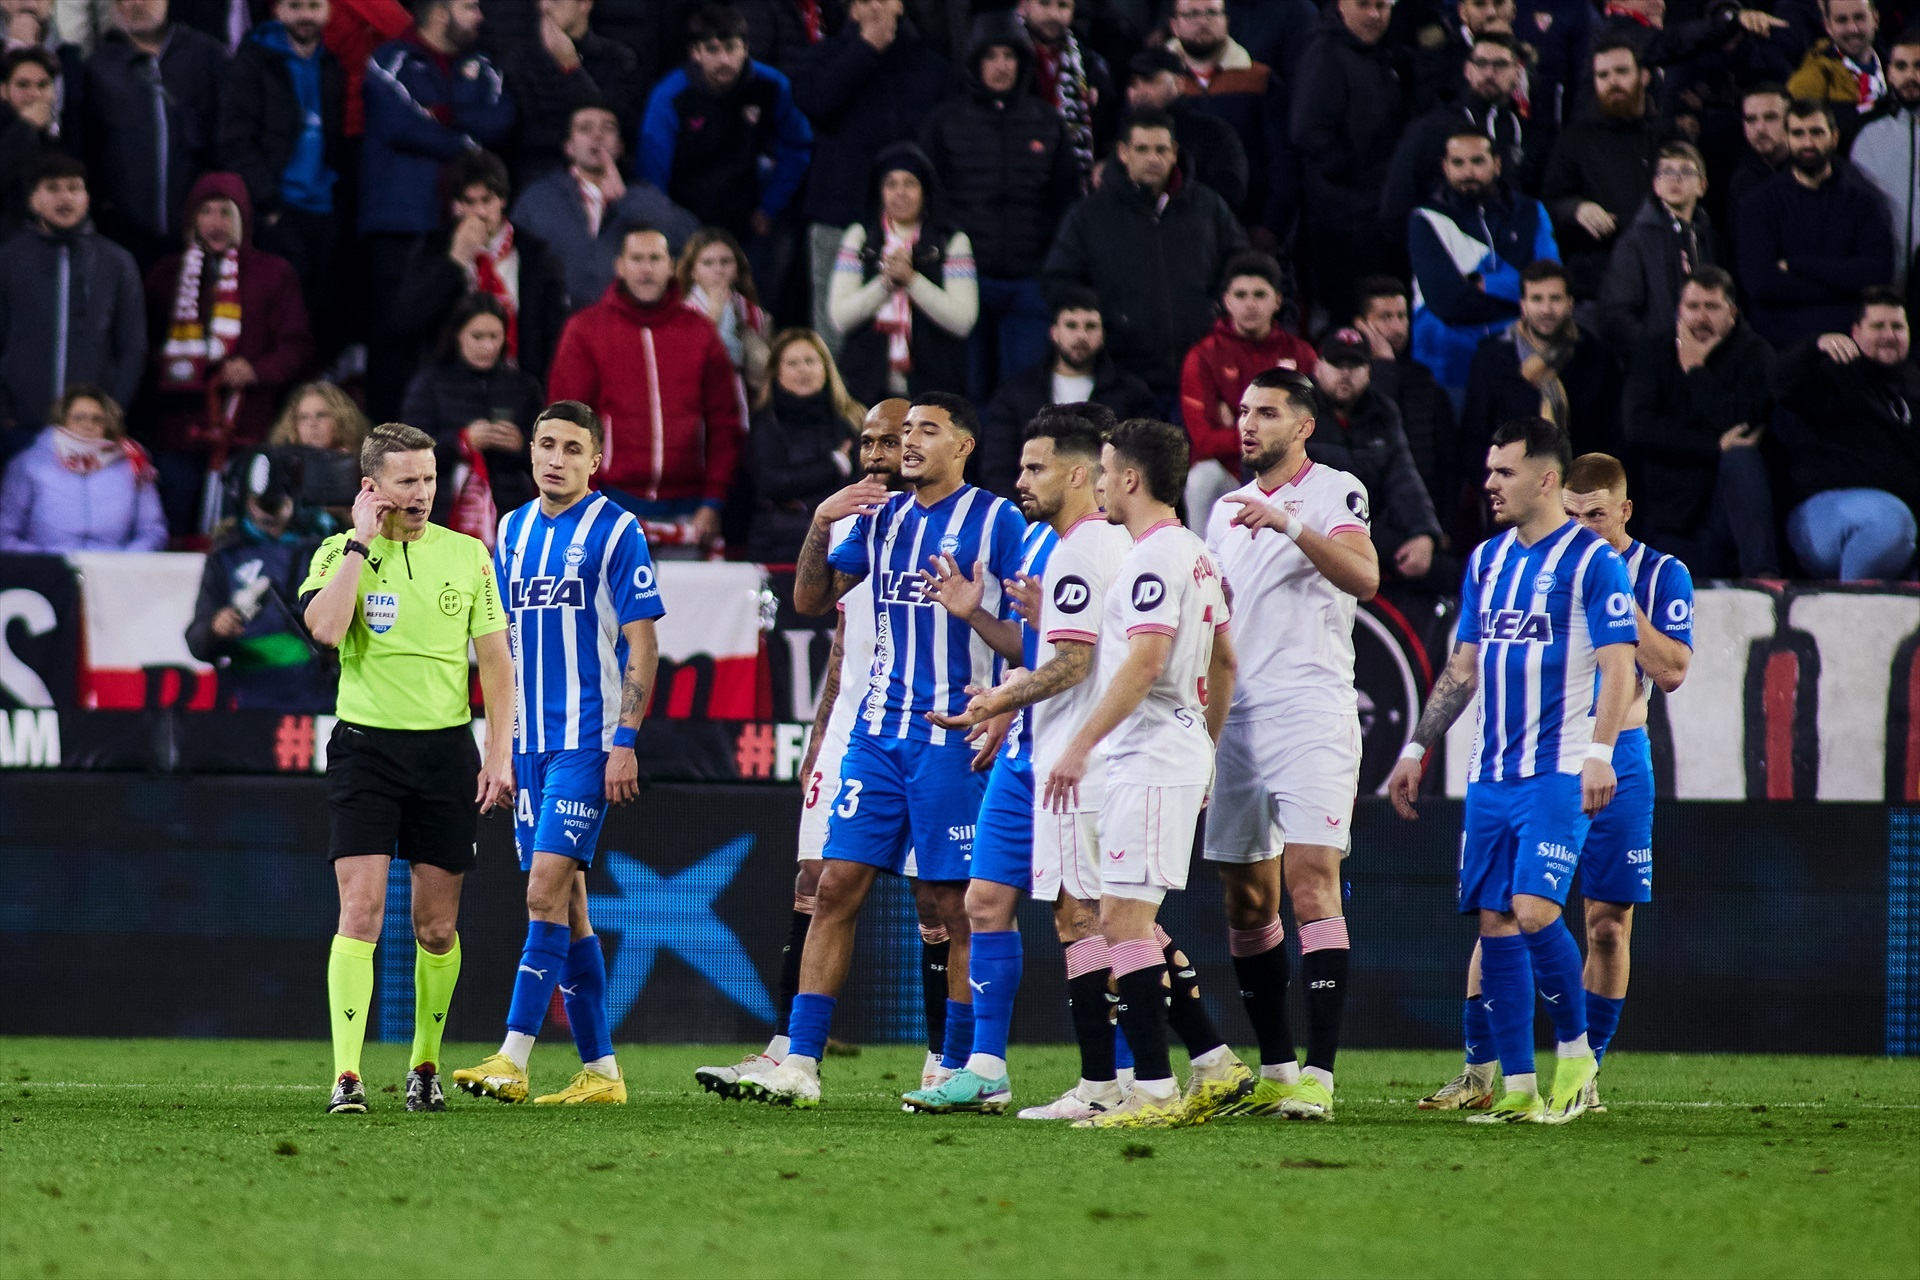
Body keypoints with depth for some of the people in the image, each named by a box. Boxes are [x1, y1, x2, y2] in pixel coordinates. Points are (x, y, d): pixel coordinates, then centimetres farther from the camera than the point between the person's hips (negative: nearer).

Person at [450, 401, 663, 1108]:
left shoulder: (615, 531, -5)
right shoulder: (512, 531, 13)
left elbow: (643, 644, -7)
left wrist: (624, 742, -14)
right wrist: (498, 744, 15)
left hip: (586, 741, -7)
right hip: (529, 744, 7)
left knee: (547, 887, -15)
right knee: (566, 904, 7)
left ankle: (513, 1058, -19)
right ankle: (599, 1071, 12)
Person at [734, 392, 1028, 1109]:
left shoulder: (996, 522, -3)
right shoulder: (880, 517, 13)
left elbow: (1034, 638, -5)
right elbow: (811, 600, 12)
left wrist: (973, 612, -21)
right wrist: (820, 526, -2)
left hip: (953, 735, -5)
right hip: (878, 729, 5)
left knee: (958, 903, -1)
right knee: (837, 887, -1)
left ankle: (962, 1070, 6)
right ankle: (799, 1064, -3)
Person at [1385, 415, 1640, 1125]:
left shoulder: (1593, 561, -5)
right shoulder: (1486, 560, 15)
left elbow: (1618, 665, -11)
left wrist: (1599, 752, -22)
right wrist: (1416, 749, 19)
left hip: (1558, 774, -7)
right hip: (1490, 774, 7)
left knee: (1533, 909, -18)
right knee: (1494, 921, 2)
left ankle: (1575, 1049, 2)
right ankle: (1517, 1087, 6)